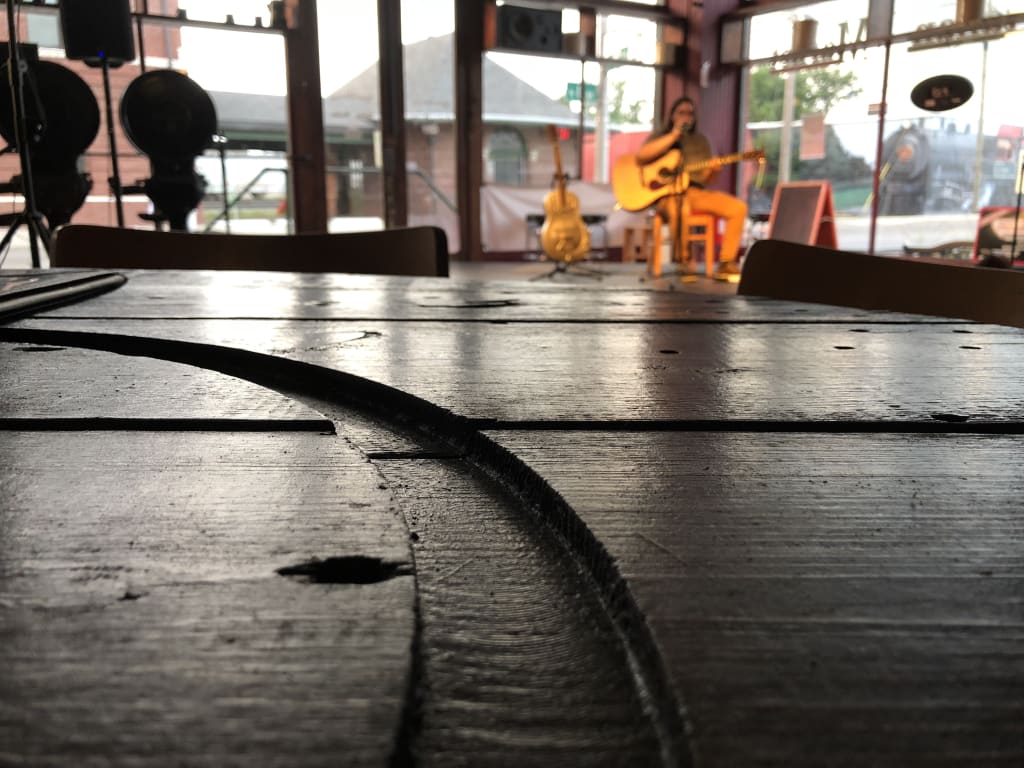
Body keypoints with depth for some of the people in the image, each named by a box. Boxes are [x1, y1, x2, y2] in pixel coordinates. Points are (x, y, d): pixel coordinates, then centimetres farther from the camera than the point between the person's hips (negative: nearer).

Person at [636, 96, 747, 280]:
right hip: (666, 193, -5)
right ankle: (684, 262, -25)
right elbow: (641, 156, -15)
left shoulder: (701, 141, 18)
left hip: (696, 192, 5)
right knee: (678, 209, -41)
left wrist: (713, 170, -11)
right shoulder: (660, 136, 8)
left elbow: (707, 180, 14)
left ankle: (726, 263, -15)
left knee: (738, 207, -15)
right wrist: (674, 135, -13)